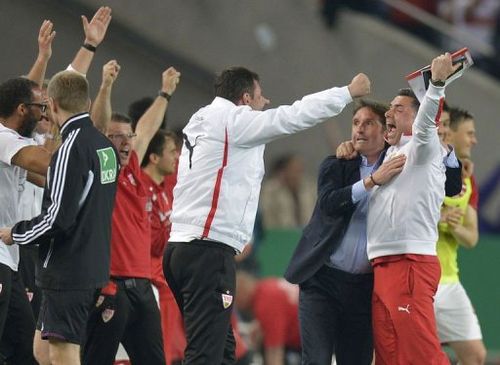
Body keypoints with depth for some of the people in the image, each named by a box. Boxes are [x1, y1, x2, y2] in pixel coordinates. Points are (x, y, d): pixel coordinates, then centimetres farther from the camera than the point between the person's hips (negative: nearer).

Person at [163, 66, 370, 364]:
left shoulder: (202, 124, 19)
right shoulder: (233, 119, -5)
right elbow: (295, 116, -4)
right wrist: (350, 92, 5)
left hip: (186, 247, 10)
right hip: (209, 251, -10)